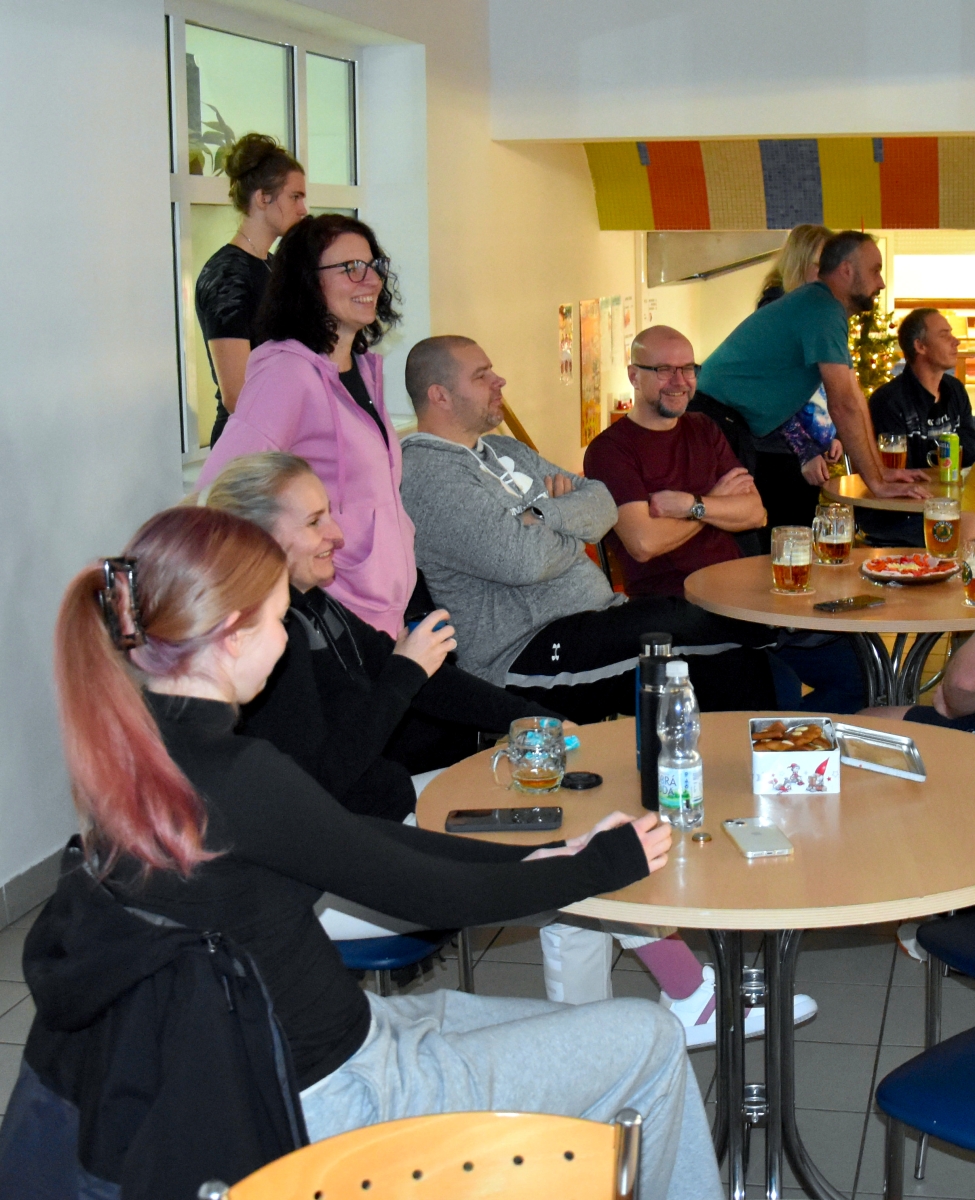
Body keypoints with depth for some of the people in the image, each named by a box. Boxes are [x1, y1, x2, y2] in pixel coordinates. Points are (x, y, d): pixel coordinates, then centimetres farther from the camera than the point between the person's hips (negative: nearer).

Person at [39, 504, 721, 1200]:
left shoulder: (133, 748, -2)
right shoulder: (236, 778, -30)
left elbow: (353, 837, 4)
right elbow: (431, 895, -18)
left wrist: (534, 858, 4)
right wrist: (606, 864, -3)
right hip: (330, 1102, -9)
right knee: (649, 1040, 6)